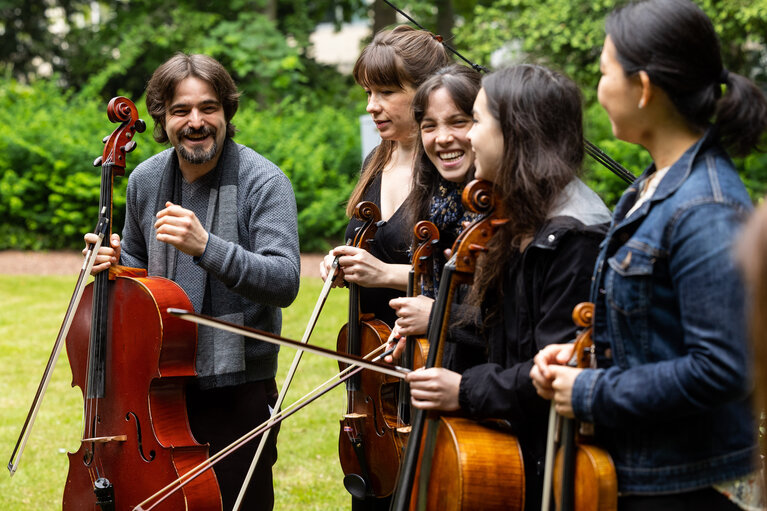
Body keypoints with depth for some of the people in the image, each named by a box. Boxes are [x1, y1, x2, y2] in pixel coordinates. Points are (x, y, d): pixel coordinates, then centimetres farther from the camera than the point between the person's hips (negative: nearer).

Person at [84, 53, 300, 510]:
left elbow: (284, 282, -24)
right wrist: (114, 264, -1)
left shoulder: (263, 182, -13)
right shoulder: (145, 181, 4)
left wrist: (206, 246, -35)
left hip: (237, 387, -5)